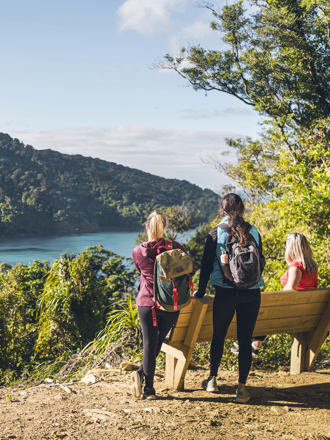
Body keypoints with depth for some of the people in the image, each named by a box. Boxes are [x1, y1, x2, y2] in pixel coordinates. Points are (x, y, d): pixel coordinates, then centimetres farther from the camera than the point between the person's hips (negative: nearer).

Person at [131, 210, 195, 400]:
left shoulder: (138, 251, -4)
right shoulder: (175, 247, -8)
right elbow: (191, 270, 2)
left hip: (146, 302, 0)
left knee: (150, 343, 6)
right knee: (159, 340, 19)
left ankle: (149, 389, 2)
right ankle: (142, 373, 11)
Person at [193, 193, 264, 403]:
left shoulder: (216, 234, -2)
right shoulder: (254, 232, 3)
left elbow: (207, 265, 1)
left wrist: (201, 291, 11)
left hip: (226, 293, -1)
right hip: (252, 294, 2)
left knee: (218, 336, 14)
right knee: (245, 340, 5)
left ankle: (212, 379, 27)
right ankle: (242, 387, 8)